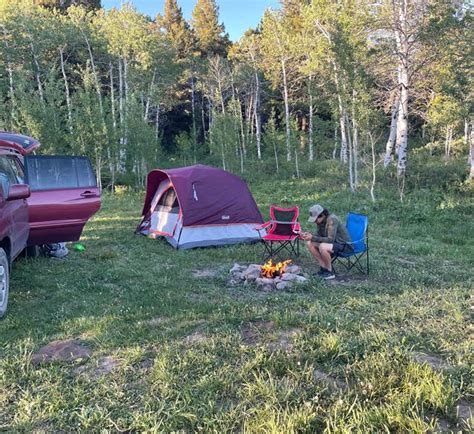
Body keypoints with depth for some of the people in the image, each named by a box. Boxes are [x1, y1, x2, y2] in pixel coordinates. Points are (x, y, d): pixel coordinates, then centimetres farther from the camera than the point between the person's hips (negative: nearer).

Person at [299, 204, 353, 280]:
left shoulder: (332, 219, -26)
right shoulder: (321, 220, -3)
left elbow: (330, 239, -31)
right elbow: (319, 234, 10)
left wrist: (313, 238, -32)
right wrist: (309, 234, -10)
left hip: (345, 245, -8)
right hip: (334, 243, 9)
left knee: (322, 247, -34)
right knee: (309, 243, -6)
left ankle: (330, 272, -12)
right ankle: (324, 267, 2)